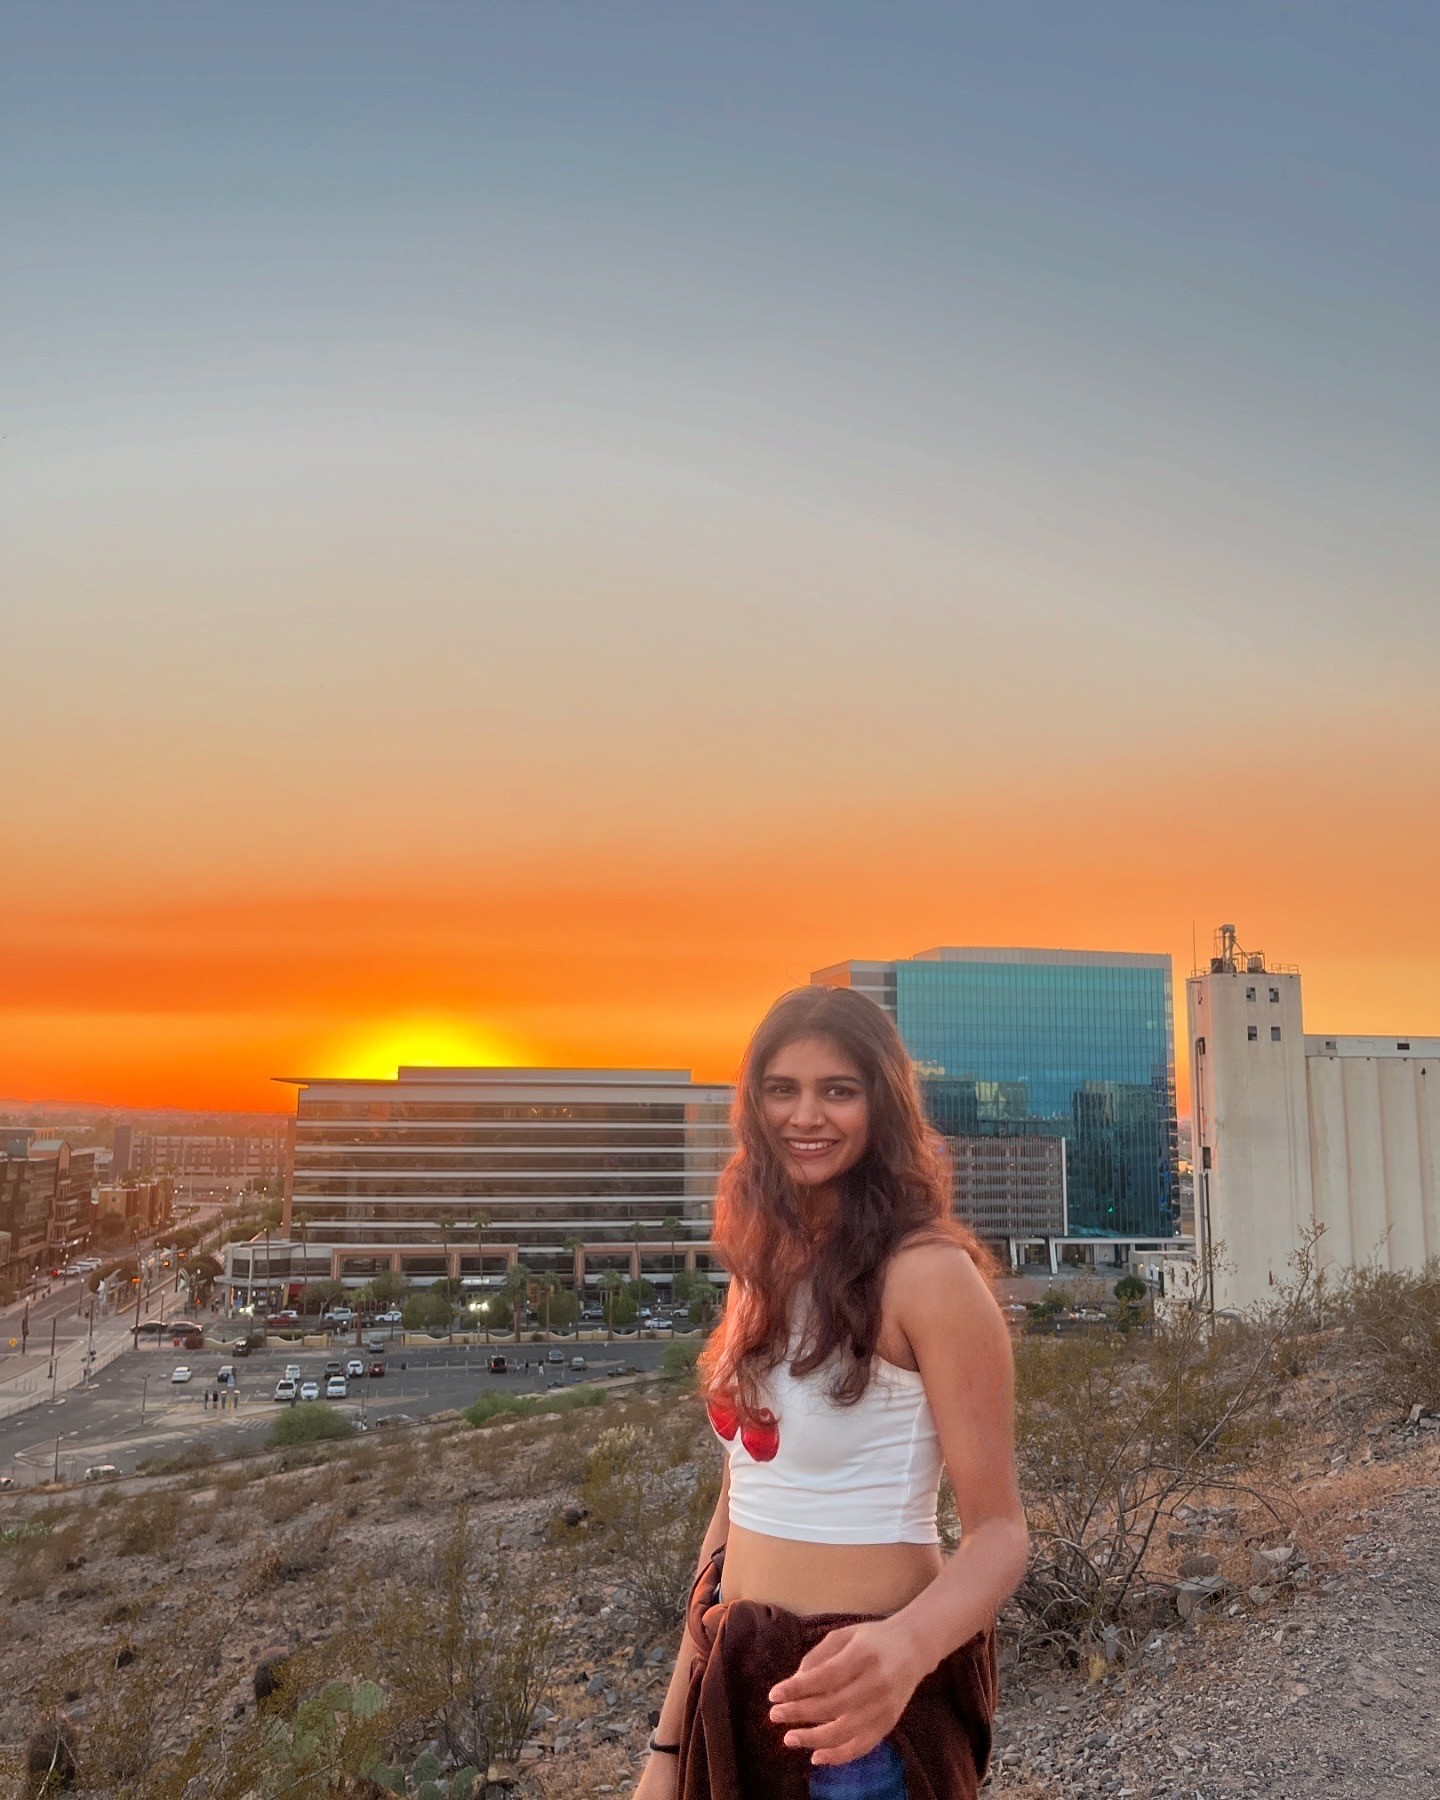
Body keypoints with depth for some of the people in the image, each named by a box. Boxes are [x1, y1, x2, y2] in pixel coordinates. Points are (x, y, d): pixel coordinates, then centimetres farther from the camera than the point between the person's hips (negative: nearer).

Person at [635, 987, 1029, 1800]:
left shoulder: (929, 1271, -17)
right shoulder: (763, 1269, 3)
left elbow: (1000, 1533, -17)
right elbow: (739, 1506, 7)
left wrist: (908, 1644, -37)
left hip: (858, 1691, -6)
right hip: (737, 1682, 6)